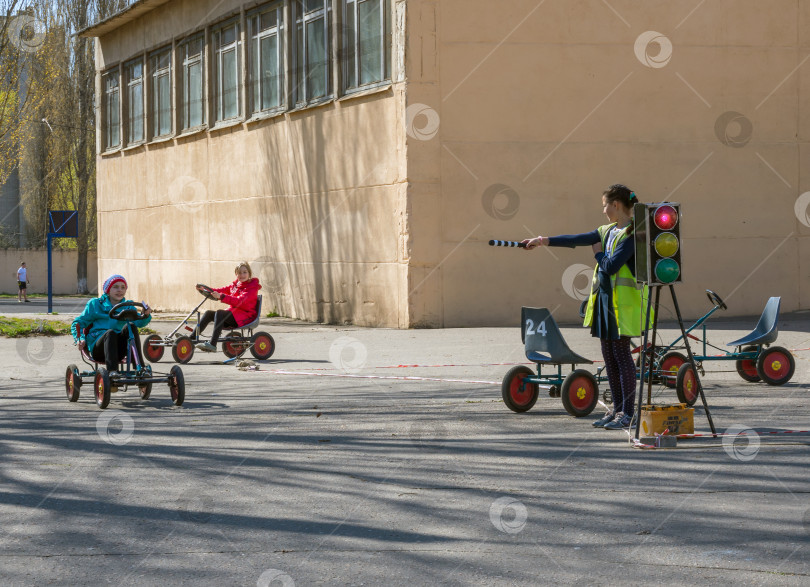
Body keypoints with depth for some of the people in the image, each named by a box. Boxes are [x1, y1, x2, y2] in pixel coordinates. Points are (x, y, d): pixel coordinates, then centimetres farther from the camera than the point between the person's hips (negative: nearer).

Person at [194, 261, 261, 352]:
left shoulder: (252, 287, -10)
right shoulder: (235, 285, 17)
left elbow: (239, 301, -24)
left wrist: (221, 297, -35)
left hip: (245, 316, -8)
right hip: (234, 313, 8)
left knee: (219, 313, -30)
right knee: (209, 313, -6)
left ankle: (212, 345, -40)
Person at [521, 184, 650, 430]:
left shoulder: (631, 234, -13)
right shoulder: (609, 231, 15)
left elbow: (611, 266, -19)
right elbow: (578, 239, 14)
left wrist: (599, 253, 0)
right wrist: (543, 241, 12)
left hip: (623, 301, -8)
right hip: (603, 299, 8)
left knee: (621, 353, -6)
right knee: (609, 355, 9)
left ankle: (628, 413, -2)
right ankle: (617, 408, 16)